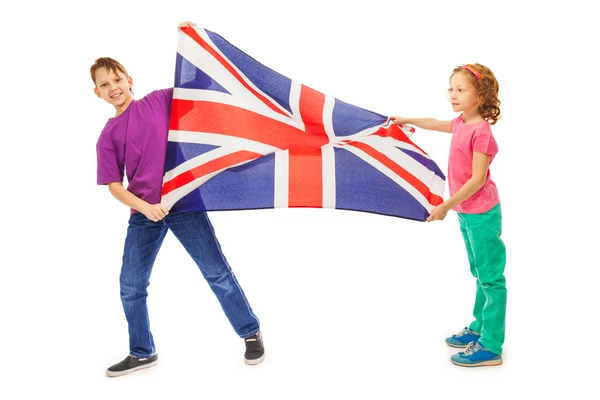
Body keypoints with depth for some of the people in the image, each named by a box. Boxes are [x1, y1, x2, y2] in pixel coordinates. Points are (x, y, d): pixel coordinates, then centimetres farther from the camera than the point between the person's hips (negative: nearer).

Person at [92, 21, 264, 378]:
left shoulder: (159, 101, 3)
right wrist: (145, 207, -13)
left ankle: (251, 332, 16)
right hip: (143, 214, 3)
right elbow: (115, 186, 2)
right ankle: (142, 353, 27)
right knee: (131, 286, 8)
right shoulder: (107, 137, 7)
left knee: (217, 272, 0)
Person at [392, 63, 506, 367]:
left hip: (481, 213, -10)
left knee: (491, 278, -2)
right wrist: (408, 120, 39)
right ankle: (479, 328, 33)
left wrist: (446, 205, -19)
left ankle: (490, 347, 5)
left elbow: (478, 178, -22)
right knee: (480, 275, 20)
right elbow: (435, 124, 28)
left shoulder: (480, 131, -20)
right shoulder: (462, 124, 7)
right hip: (467, 212, 10)